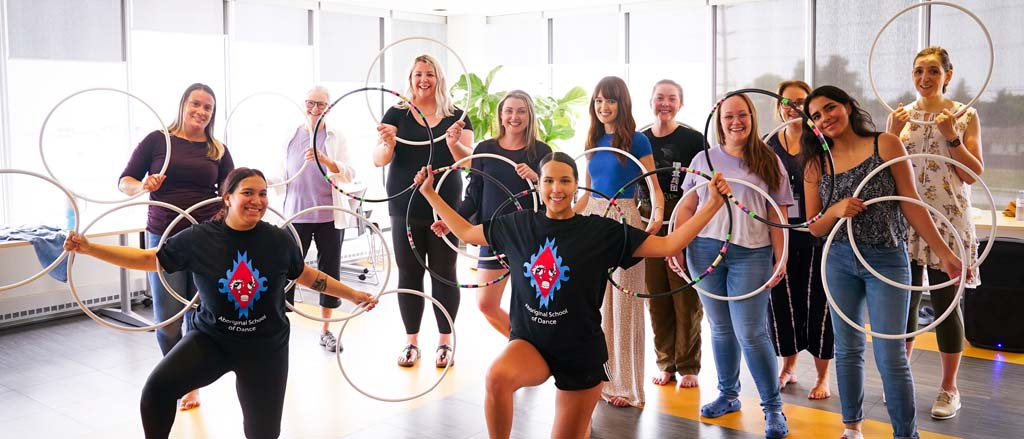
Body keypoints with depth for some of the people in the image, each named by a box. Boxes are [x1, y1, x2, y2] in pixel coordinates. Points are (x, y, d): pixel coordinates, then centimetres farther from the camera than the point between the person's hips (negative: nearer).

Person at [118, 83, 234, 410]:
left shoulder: (218, 150, 8)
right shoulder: (157, 140, 2)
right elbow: (124, 180, 1)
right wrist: (143, 185, -20)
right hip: (164, 238, -1)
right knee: (167, 318, 2)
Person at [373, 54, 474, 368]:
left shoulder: (457, 116, 4)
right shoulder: (397, 114, 3)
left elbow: (469, 159, -5)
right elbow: (379, 159, -4)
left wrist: (454, 143, -26)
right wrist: (388, 143, -27)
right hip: (405, 209, 1)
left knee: (444, 274, 4)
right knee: (409, 274, 6)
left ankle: (445, 341, 16)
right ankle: (411, 341, 17)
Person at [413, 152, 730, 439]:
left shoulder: (601, 231, -9)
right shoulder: (518, 225, -1)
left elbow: (668, 245, -10)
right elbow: (466, 232, 14)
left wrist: (714, 203, -17)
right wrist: (429, 192, 14)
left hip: (581, 354, -1)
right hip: (529, 342, 1)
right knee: (497, 377, -33)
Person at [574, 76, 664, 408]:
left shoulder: (636, 141, -4)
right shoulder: (593, 141, 12)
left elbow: (654, 186, -6)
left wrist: (657, 215, -24)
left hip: (624, 220, -6)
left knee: (623, 303, -1)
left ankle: (625, 384, 8)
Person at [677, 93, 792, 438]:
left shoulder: (769, 161, 6)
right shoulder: (704, 159, 11)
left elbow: (777, 215, 4)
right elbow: (687, 207, 12)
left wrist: (780, 258, -3)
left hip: (751, 253, -2)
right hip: (704, 250, 3)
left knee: (751, 333, -6)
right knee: (720, 328, 11)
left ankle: (773, 407, 7)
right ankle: (728, 395, 27)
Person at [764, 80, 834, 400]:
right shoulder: (768, 146, 9)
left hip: (816, 235, -3)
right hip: (779, 234, 3)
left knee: (818, 303, 2)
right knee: (781, 301, 8)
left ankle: (822, 376, 16)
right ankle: (788, 367, 27)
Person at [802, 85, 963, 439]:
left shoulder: (885, 145, -4)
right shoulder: (816, 165, 4)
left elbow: (911, 204, -3)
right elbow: (815, 227, 5)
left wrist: (944, 253, -5)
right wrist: (836, 211, -17)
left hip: (887, 260, -3)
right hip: (840, 262, 3)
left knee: (890, 356, -5)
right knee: (848, 350, 13)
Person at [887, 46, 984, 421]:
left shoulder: (965, 116, 0)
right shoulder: (900, 115, 7)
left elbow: (974, 175, -3)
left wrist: (951, 136, -14)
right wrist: (894, 134, -10)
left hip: (948, 221, -2)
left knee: (945, 303, 2)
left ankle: (949, 387, 15)